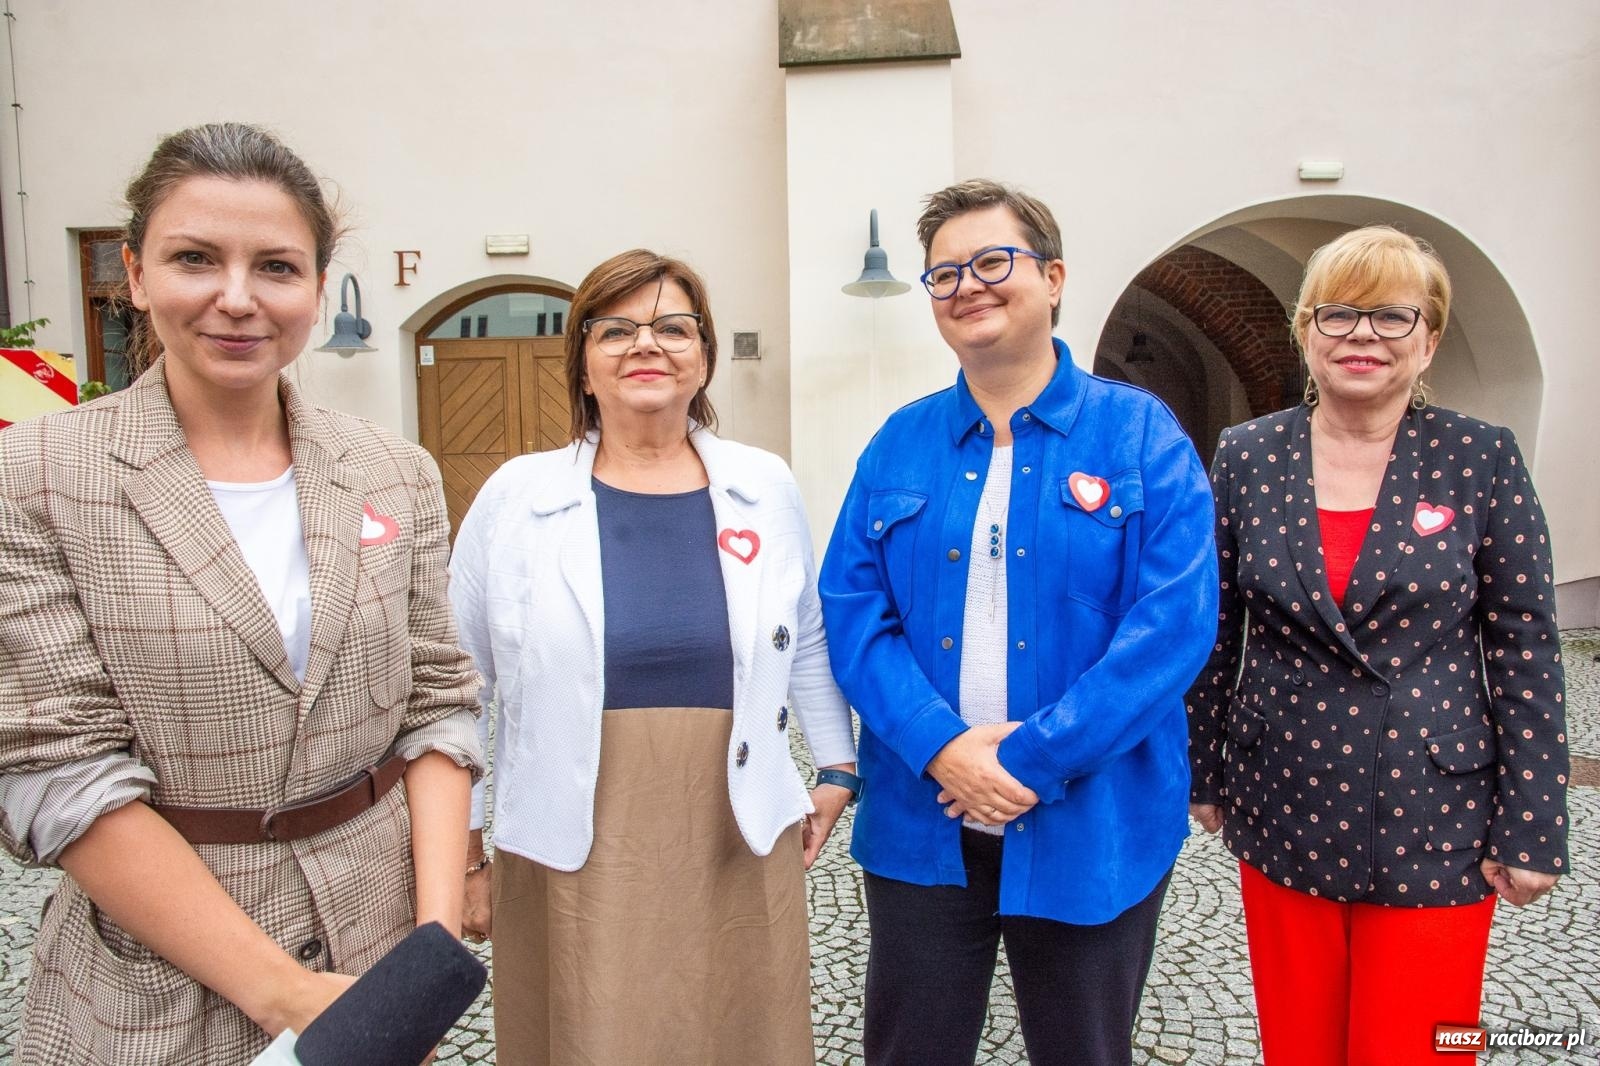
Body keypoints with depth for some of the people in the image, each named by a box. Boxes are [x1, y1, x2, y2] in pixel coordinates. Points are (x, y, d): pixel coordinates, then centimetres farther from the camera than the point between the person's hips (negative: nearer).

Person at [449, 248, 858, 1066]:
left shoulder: (766, 488, 2)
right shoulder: (514, 497, -3)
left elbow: (807, 645, 14)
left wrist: (837, 770, 14)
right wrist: (464, 849, 5)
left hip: (740, 852, 2)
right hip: (574, 861, -1)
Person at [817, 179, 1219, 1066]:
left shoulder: (1140, 434, -5)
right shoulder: (899, 444, 4)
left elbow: (1173, 621, -13)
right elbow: (851, 612, -2)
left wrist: (1032, 758, -18)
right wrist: (941, 747, -16)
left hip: (1089, 829, -2)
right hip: (919, 824, 2)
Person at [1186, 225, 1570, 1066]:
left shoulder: (1480, 458, -5)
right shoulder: (1246, 457, -1)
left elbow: (1525, 650, -4)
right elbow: (1214, 634, 4)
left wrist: (1531, 828, -5)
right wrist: (1203, 775, 8)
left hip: (1433, 825, -1)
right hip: (1284, 812, 2)